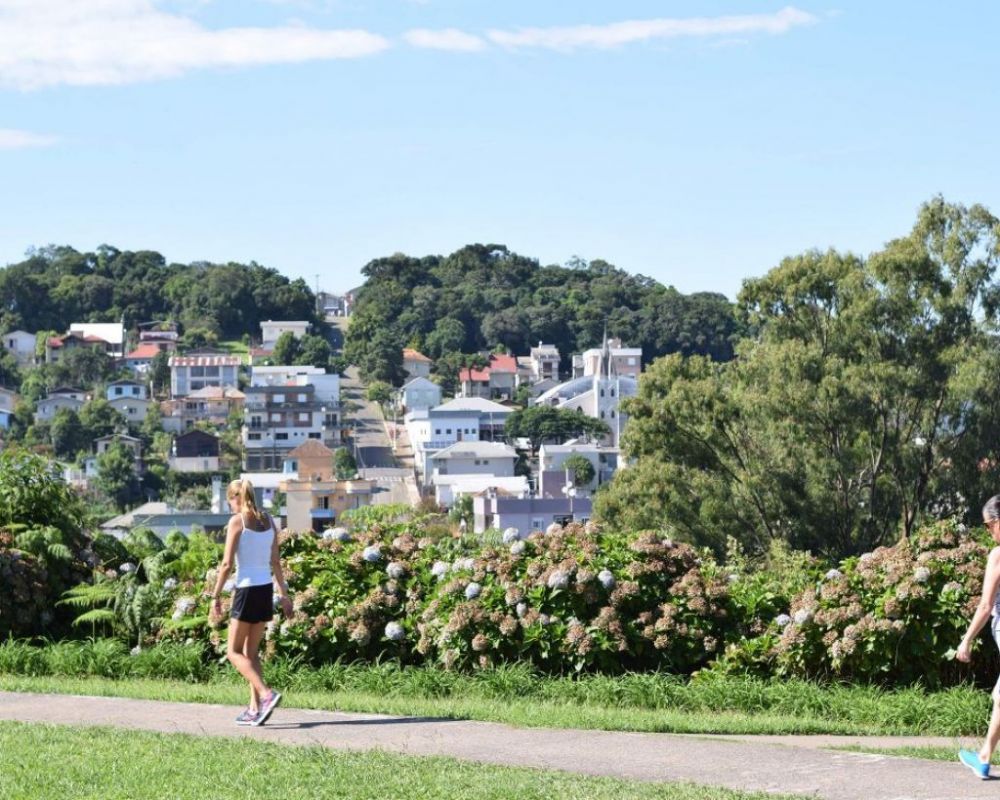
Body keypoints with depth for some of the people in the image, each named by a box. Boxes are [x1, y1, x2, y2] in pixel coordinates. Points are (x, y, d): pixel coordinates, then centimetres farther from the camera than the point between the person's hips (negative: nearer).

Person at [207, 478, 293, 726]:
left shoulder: (237, 521, -9)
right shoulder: (268, 521, 9)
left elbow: (227, 564, -12)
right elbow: (275, 561, 13)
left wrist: (216, 596, -6)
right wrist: (283, 593, 18)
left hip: (247, 589, -7)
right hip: (266, 589, 7)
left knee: (234, 652, 0)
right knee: (251, 652, 14)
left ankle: (266, 694, -18)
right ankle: (255, 708, 11)